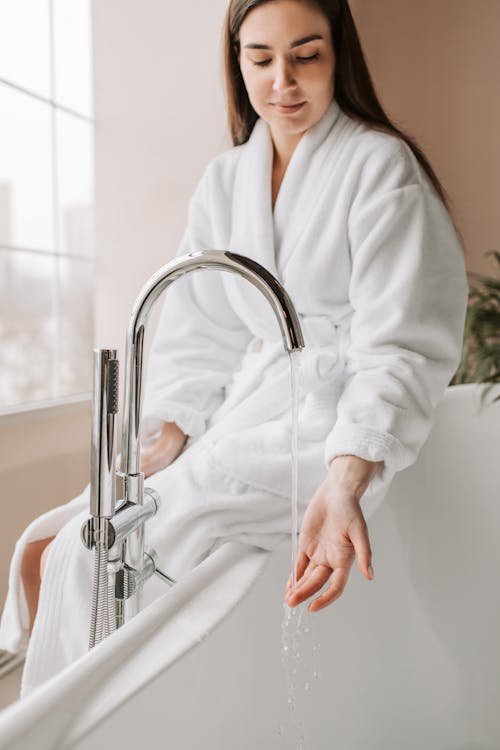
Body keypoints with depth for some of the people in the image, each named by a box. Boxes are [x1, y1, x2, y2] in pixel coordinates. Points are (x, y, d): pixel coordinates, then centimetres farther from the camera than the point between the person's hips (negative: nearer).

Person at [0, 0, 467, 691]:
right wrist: (161, 450, -5)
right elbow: (198, 335, 8)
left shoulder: (380, 164, -7)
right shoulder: (224, 179, 11)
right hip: (242, 413, 6)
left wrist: (345, 485, -29)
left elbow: (401, 344, -15)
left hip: (329, 427, -6)